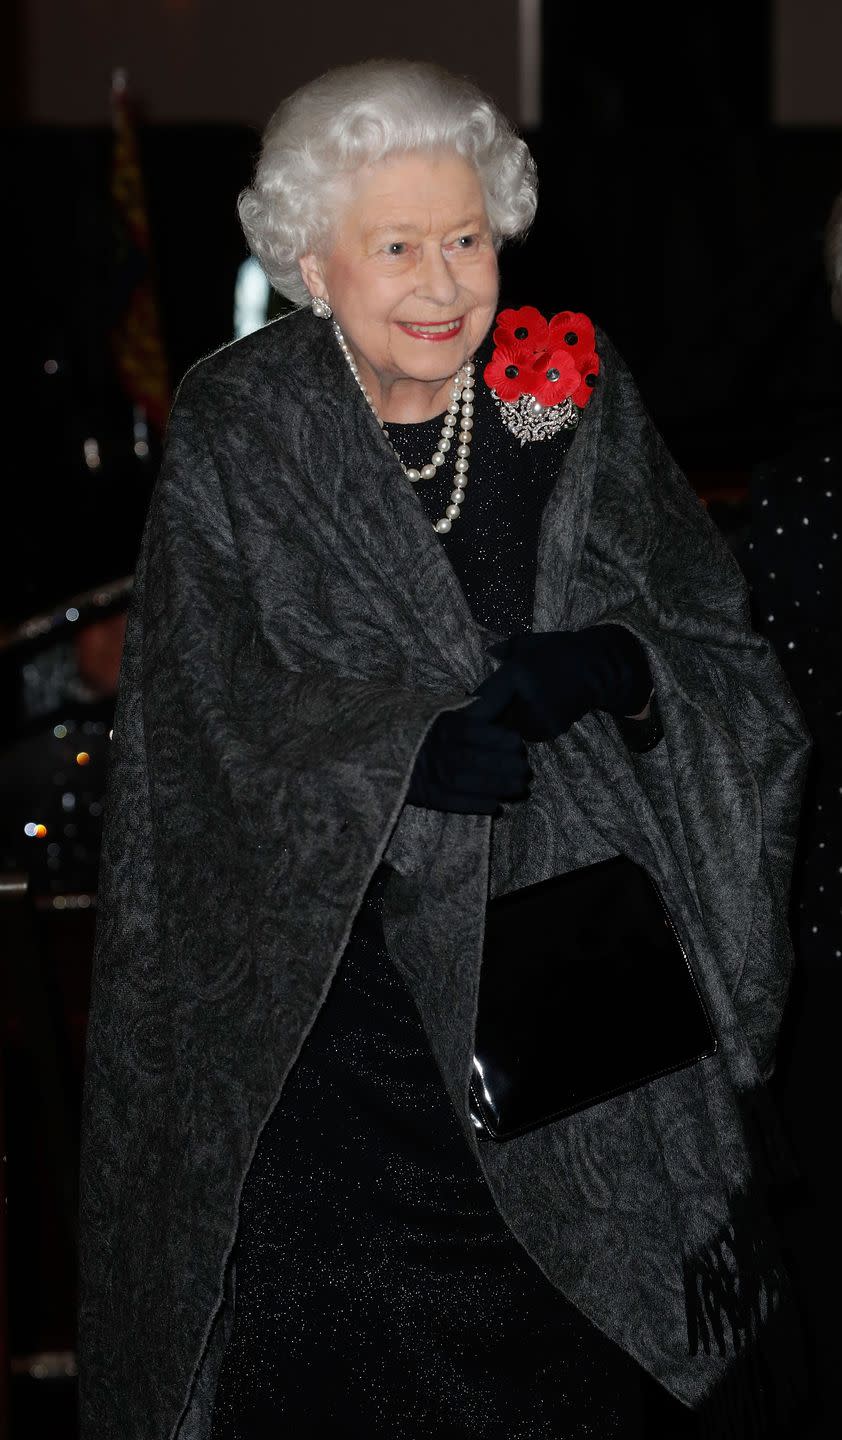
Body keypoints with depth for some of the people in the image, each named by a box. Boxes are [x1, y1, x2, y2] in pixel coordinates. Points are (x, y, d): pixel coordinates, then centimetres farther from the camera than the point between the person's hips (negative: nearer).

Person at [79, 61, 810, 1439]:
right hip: (323, 989, -1)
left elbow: (724, 644, 2)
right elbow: (228, 707, -11)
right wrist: (415, 748, -28)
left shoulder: (577, 407, 2)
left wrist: (616, 666, -21)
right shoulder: (237, 433, -4)